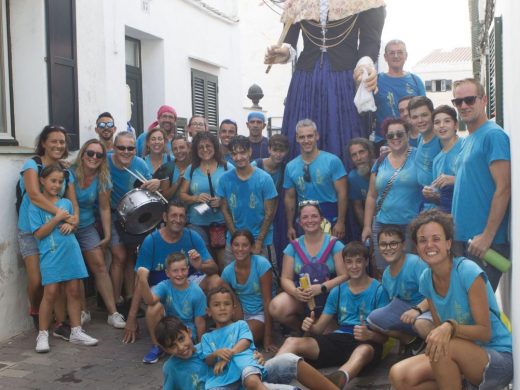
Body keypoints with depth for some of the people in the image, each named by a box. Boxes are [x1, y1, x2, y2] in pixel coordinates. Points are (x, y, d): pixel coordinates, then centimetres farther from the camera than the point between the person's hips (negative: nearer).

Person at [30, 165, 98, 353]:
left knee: (74, 291, 6)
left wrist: (69, 225, -2)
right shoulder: (35, 206, 0)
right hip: (51, 255, -4)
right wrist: (57, 218, -13)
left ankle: (76, 332, 16)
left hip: (71, 252, 4)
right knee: (50, 293, -7)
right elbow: (39, 233, -6)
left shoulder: (66, 203, 12)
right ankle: (42, 335, 7)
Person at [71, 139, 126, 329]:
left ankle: (113, 313, 2)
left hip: (87, 226, 3)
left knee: (99, 265, -2)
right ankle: (82, 311, 13)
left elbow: (104, 208, 2)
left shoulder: (102, 179, -4)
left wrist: (107, 236, 1)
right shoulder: (70, 173, -13)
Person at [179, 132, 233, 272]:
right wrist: (196, 198, -10)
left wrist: (222, 201, -17)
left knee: (223, 262, -4)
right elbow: (182, 194, 9)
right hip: (197, 224, 2)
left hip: (222, 223, -2)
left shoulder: (227, 168, -1)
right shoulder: (191, 169, 7)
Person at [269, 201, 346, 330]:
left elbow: (344, 276, -9)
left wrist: (320, 288, -24)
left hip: (329, 296, -2)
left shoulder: (335, 245, -3)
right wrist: (295, 291, -20)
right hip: (301, 298, 3)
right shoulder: (293, 247, 5)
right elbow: (286, 278, 3)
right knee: (276, 308, -27)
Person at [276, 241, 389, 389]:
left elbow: (385, 334, -2)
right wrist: (310, 327, -11)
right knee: (292, 342, -18)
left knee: (364, 351, -43)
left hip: (367, 342, -5)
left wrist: (369, 335, -26)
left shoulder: (379, 290, 3)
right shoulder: (337, 291, 17)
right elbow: (320, 327, 15)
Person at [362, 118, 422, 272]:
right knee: (384, 272, 6)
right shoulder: (380, 162, 11)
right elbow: (372, 196, 14)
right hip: (382, 226, 4)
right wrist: (367, 226, 11)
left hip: (412, 226, -4)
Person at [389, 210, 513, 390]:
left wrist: (450, 327, -34)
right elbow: (440, 329, 5)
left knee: (444, 348, -34)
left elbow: (485, 332, -17)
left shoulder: (469, 272, -19)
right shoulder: (426, 280, 0)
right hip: (463, 358, 6)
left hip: (501, 358, -5)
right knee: (399, 376, -13)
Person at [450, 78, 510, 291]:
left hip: (483, 240, -8)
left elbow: (503, 188, -17)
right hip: (462, 237, 8)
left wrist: (487, 236, -20)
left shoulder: (493, 135, -11)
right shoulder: (468, 140, 16)